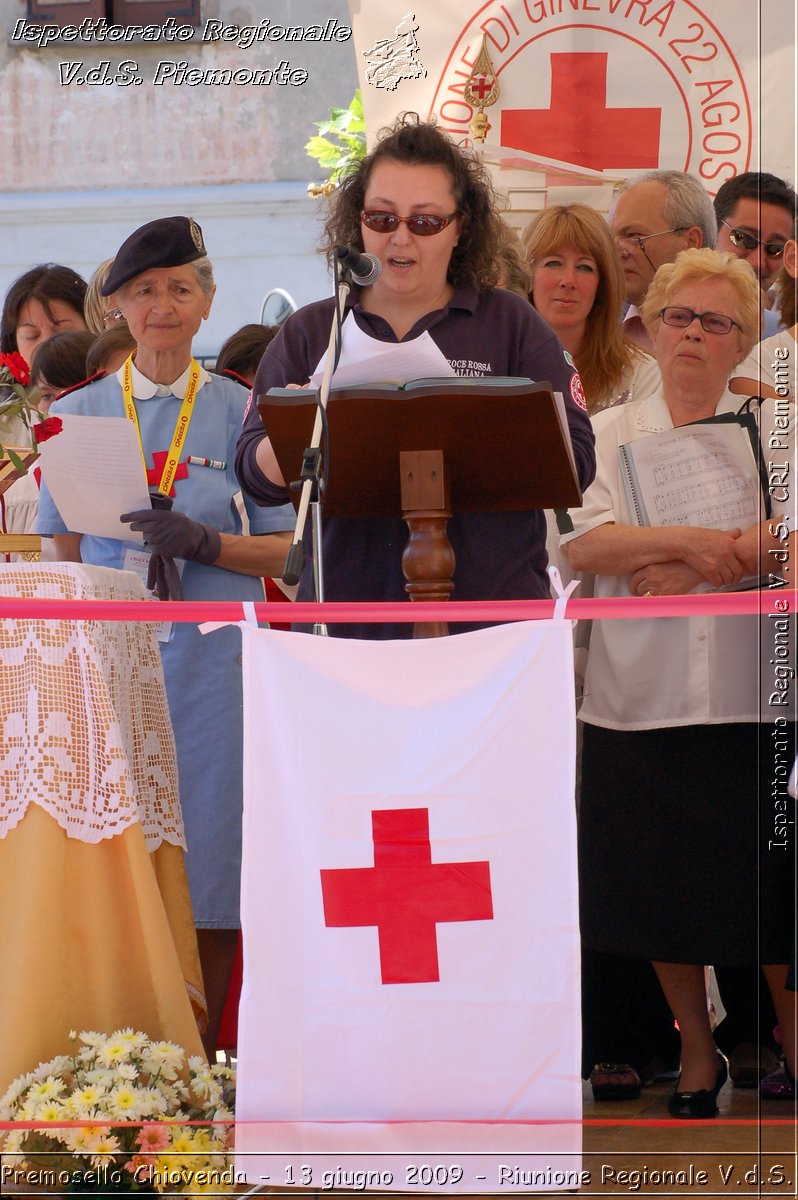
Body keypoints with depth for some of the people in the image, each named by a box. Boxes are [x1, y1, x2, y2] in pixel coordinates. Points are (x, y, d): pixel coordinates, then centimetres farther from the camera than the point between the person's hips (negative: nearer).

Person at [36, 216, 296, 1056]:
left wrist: (203, 543, -13)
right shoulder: (81, 412, 11)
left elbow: (285, 548, 4)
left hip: (211, 650, -1)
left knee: (206, 882, -3)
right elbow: (60, 544, 13)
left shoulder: (241, 413, 7)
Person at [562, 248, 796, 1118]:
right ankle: (697, 1058, 19)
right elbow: (586, 544, -5)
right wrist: (700, 543, -17)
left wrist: (671, 565, -16)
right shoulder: (608, 433, 11)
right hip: (641, 696, 1)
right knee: (662, 885, 5)